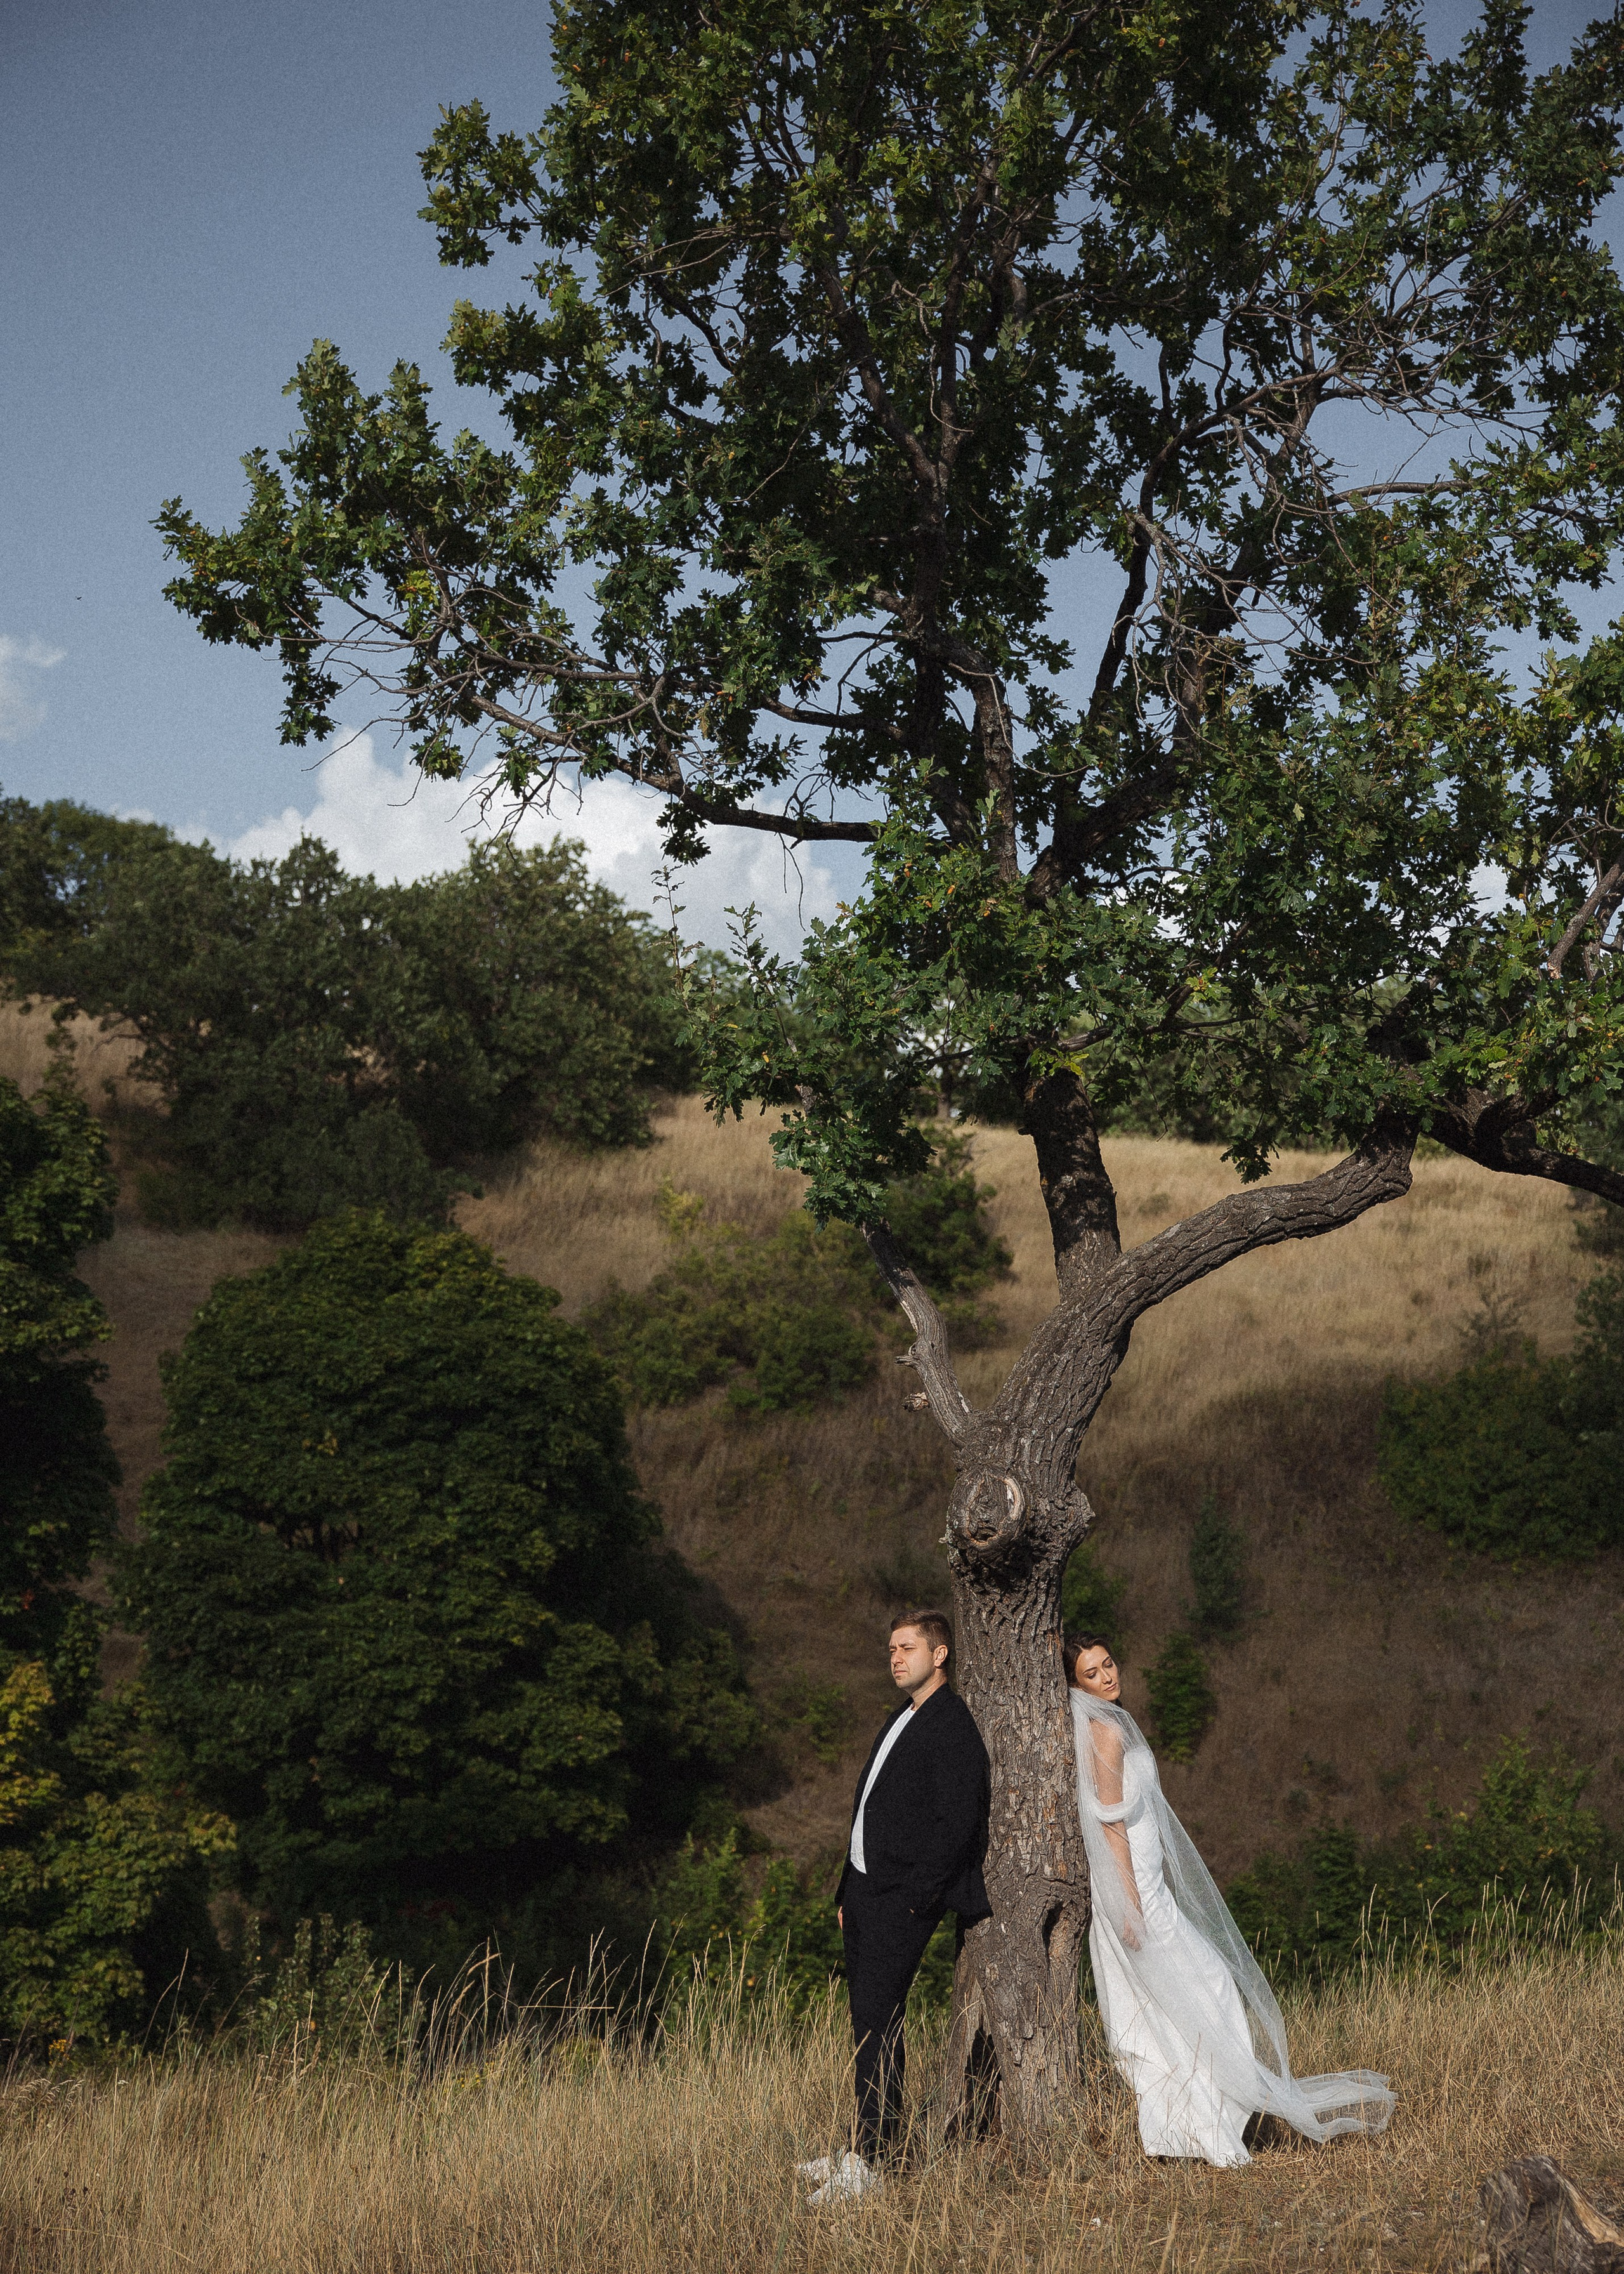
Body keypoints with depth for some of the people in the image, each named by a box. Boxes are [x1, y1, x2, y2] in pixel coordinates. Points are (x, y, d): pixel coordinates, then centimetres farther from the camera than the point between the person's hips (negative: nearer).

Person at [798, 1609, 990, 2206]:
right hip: (865, 1888, 9)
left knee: (877, 2022, -10)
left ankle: (870, 2163, -6)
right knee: (866, 2022, 12)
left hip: (904, 1898, -9)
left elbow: (955, 1825, -18)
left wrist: (913, 1899, -19)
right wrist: (848, 1891, 17)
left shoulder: (953, 1727, -12)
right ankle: (863, 2147, 19)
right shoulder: (902, 1720, 18)